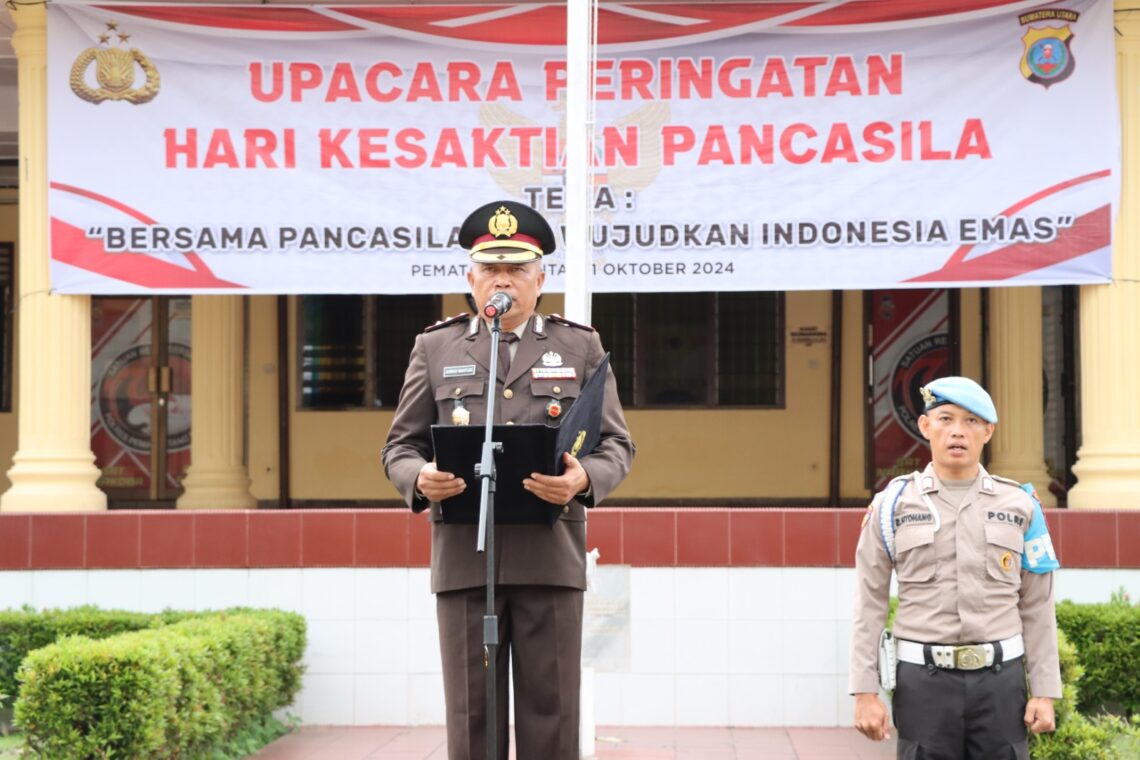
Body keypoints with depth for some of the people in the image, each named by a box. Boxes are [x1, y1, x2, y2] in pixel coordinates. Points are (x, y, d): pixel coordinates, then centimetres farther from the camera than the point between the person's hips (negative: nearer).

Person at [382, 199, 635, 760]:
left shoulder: (580, 347, 11)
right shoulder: (435, 348, 12)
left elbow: (616, 444, 6)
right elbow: (400, 446, 10)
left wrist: (583, 478, -16)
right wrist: (420, 478, -14)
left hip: (550, 556, 0)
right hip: (464, 559, 0)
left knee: (551, 711, 1)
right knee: (471, 713, 2)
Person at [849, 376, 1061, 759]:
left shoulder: (1018, 506, 4)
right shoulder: (893, 504, 0)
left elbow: (1037, 608, 6)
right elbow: (869, 606, 0)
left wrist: (1045, 692, 0)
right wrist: (865, 692, -6)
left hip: (999, 678, 1)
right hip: (924, 680, -1)